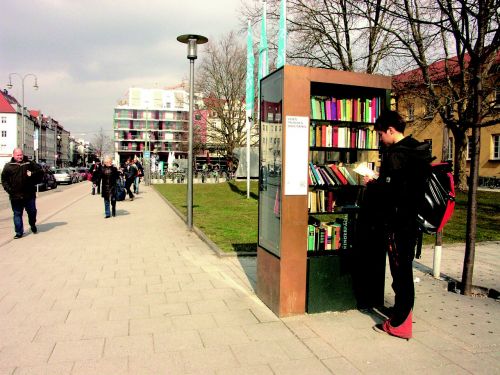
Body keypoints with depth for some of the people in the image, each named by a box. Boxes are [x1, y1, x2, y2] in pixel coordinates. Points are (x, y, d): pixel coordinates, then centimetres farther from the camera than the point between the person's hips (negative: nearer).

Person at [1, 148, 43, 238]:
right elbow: (4, 180, 6)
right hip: (15, 196, 0)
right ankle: (19, 232, 12)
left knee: (32, 212, 11)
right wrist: (9, 189, -6)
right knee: (17, 214, 5)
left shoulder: (30, 163, 4)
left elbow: (40, 171, 8)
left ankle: (33, 225, 38)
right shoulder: (8, 166, 4)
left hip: (29, 194, 0)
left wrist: (32, 174, -9)